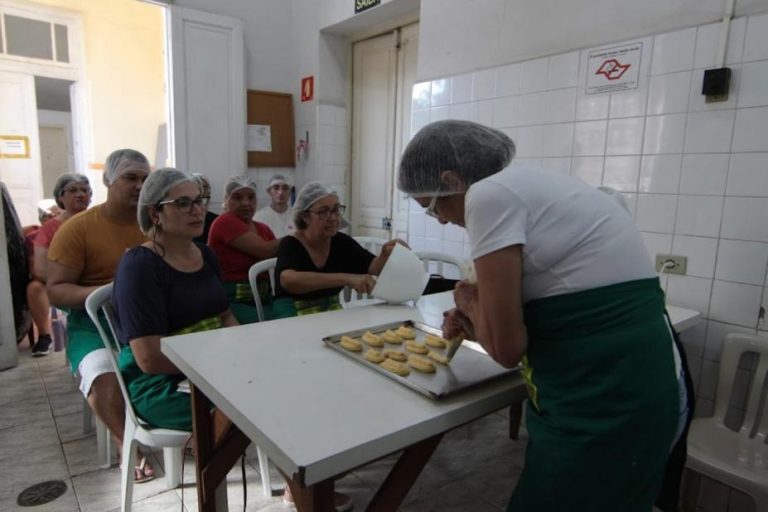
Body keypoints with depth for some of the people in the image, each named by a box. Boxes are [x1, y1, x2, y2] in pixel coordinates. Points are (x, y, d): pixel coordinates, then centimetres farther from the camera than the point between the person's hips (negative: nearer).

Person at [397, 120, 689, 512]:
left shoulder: (490, 195, -15)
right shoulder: (528, 185, 14)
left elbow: (507, 348, -16)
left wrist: (469, 302, 2)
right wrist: (476, 322, 10)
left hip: (607, 407, -9)